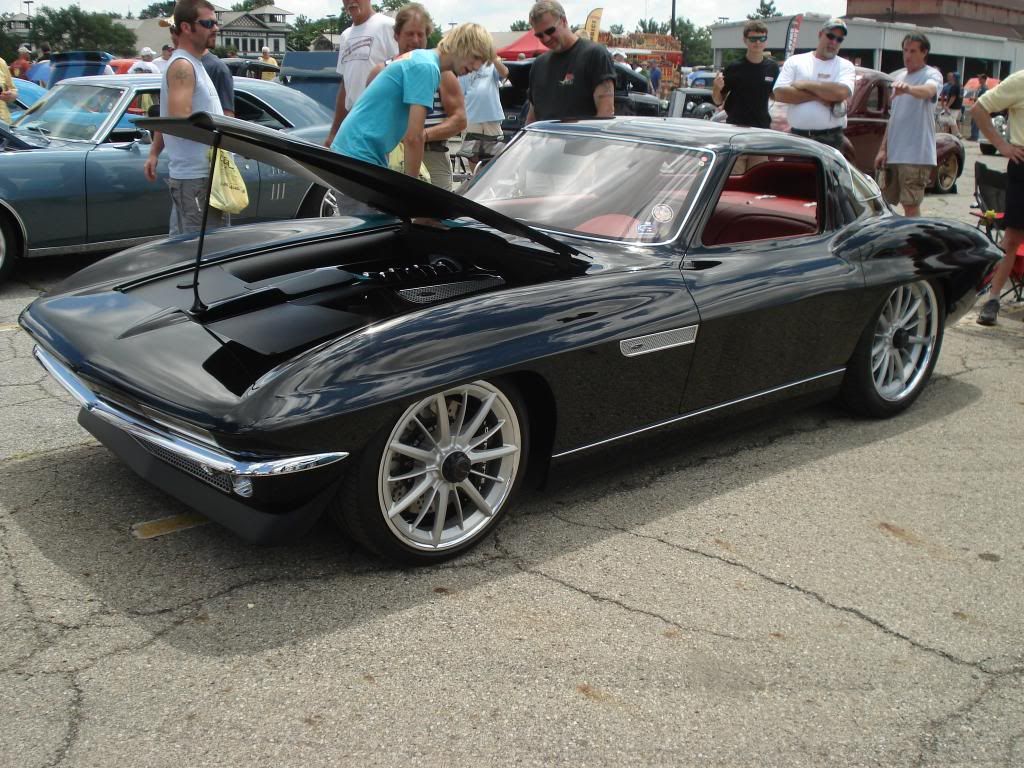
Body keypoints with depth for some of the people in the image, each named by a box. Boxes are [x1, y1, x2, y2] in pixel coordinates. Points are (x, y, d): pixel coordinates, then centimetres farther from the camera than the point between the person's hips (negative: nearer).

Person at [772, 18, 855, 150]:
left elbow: (842, 92, -15)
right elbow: (779, 93, -5)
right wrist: (818, 95, -9)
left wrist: (806, 84, -8)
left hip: (830, 139, -1)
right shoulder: (795, 61, 9)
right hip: (797, 136, 1)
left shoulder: (845, 66, 7)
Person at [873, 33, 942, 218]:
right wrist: (883, 148, 15)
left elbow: (929, 91, -30)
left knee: (910, 205, -10)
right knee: (886, 203, 12)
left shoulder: (932, 75, -5)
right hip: (894, 153, 7)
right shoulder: (898, 76, 17)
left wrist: (908, 88, -52)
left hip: (916, 155, -7)